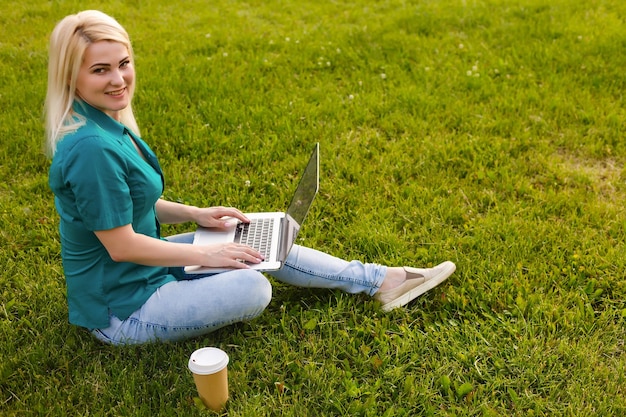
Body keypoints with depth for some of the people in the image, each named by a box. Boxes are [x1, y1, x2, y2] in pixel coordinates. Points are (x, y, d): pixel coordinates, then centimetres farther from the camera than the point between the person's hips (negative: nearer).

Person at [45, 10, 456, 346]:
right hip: (119, 309, -9)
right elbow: (121, 245, -25)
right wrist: (206, 253, -17)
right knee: (252, 288, -25)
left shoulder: (104, 123, 1)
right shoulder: (91, 148, -29)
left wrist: (194, 214, 2)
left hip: (139, 268, 9)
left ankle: (381, 280, 13)